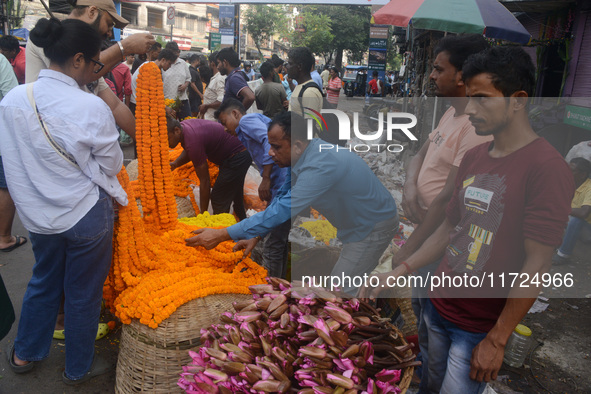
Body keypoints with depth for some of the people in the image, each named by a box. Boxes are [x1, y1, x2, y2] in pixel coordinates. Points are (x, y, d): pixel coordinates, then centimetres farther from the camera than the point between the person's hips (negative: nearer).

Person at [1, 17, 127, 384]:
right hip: (86, 216, -5)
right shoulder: (93, 107, -23)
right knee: (83, 293, 14)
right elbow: (111, 165, -11)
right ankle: (79, 368, 35)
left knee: (44, 282, 27)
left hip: (38, 214, 5)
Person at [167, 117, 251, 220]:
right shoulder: (183, 126, -6)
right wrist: (175, 164, -7)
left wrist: (203, 214, -17)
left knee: (219, 200, -8)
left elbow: (204, 181, -26)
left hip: (237, 156, -11)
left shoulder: (193, 141, -32)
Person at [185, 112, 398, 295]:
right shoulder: (302, 156, -6)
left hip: (375, 226, -9)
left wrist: (221, 235, -37)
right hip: (355, 225, 9)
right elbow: (281, 197, 2)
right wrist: (256, 236, -6)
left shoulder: (320, 166, -37)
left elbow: (281, 210, -40)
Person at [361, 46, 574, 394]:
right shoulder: (473, 158, 5)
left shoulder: (548, 168, -19)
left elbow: (536, 266, -19)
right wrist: (397, 273, 5)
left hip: (480, 327, -6)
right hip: (437, 307, 6)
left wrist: (497, 341, -14)